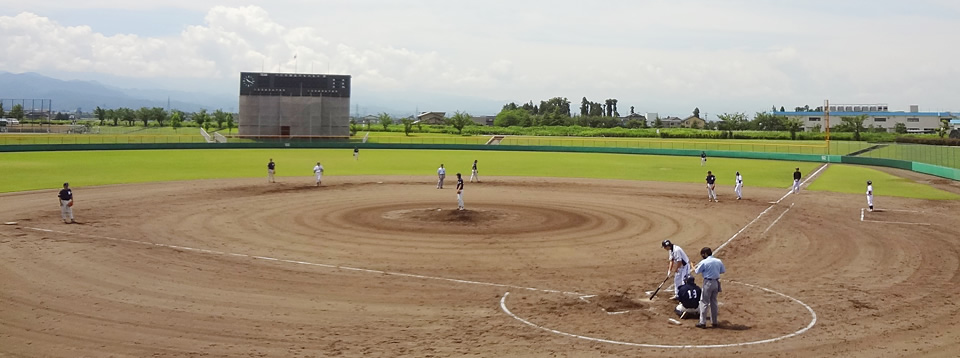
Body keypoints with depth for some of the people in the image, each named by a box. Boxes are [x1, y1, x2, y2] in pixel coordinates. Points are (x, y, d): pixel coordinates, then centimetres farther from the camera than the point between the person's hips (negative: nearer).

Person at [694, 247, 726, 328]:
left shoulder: (704, 262, -14)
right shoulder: (719, 261, 1)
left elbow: (697, 271, -2)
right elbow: (723, 271, 11)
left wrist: (694, 269, 20)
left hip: (708, 283, -5)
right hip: (716, 282, 5)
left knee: (704, 302, 0)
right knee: (713, 302, 17)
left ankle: (702, 322, -3)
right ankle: (714, 321, 23)